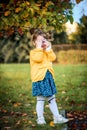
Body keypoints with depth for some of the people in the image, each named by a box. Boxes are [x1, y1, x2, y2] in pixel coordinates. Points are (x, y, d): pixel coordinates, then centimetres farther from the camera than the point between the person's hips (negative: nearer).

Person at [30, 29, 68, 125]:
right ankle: (40, 118, 9)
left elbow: (53, 58, -2)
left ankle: (57, 117, 15)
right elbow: (38, 59, -21)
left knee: (52, 99, 11)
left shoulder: (48, 51, 16)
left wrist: (48, 49, -7)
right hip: (39, 78, -6)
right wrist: (39, 48, -18)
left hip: (49, 77, 6)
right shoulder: (33, 52, -2)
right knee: (40, 100, -1)